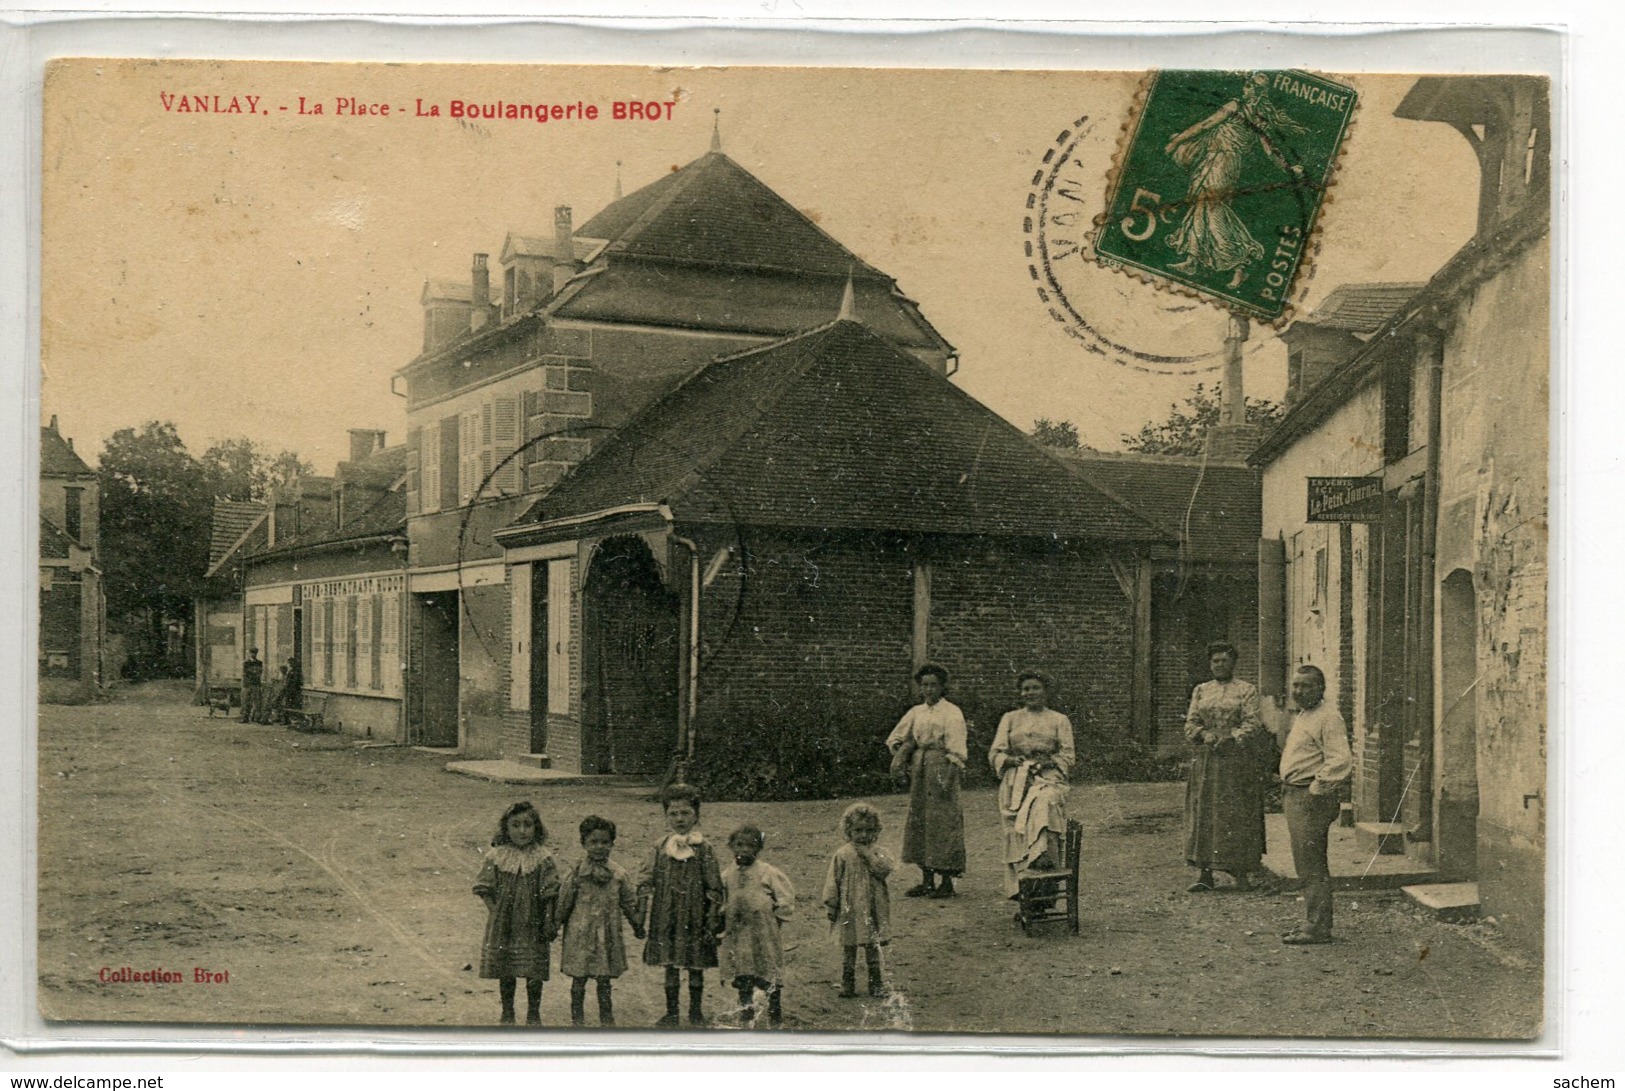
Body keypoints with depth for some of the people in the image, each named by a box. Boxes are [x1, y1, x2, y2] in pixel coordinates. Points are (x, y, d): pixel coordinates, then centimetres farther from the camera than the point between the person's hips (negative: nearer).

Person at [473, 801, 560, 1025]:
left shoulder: (543, 858, -7)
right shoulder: (496, 857, -5)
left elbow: (550, 894, -4)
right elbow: (484, 889, 0)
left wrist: (549, 922, -6)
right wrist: (494, 912, -8)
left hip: (532, 925, -1)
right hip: (503, 925, 1)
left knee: (534, 972, 5)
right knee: (505, 972, 10)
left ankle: (533, 1013, 22)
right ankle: (507, 1013, 27)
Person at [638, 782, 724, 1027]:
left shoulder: (703, 848, -4)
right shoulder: (662, 847, 3)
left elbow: (714, 886, -3)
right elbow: (647, 880, 6)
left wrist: (713, 919, -5)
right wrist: (641, 910, 0)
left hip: (694, 917, -2)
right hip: (666, 917, 2)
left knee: (696, 966, 6)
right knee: (669, 965, 8)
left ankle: (696, 1012, 19)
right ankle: (671, 1012, 20)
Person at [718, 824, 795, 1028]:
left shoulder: (768, 872, -5)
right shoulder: (727, 876, 6)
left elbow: (786, 897, -1)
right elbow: (721, 901, 18)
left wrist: (775, 917, -2)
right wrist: (723, 922, 7)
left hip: (764, 934, -3)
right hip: (738, 934, 3)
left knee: (771, 978, 1)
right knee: (742, 979, 8)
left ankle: (775, 1019, 11)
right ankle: (746, 1017, 18)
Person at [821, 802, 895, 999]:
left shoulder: (878, 852, 2)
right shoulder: (842, 855, -2)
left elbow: (885, 869, -16)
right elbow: (833, 881, 0)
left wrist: (868, 855, -18)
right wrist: (831, 905, -2)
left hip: (874, 909, 1)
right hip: (850, 908, -1)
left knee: (873, 946, 7)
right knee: (848, 947, 7)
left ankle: (876, 984, 17)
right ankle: (847, 984, 17)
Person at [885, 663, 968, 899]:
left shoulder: (952, 712, -4)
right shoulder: (916, 712, 13)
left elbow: (956, 750, -10)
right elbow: (894, 738, 20)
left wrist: (948, 778, -16)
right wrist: (901, 757, 5)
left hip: (941, 767, -7)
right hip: (920, 770, 7)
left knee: (943, 821, -6)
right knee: (919, 820, 7)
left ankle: (947, 882, 1)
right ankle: (927, 881, 15)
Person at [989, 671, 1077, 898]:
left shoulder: (1059, 720, 17)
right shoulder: (1010, 719, 20)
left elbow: (1068, 755, 9)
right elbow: (995, 753, 13)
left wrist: (1048, 762, -10)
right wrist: (1011, 760, -8)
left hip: (1047, 779, -1)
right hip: (1015, 783, 1)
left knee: (1044, 804, -35)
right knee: (1015, 830, -15)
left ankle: (1041, 861, -41)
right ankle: (1020, 890, -18)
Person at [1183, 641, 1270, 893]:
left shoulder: (1246, 690, 4)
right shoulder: (1201, 691, 14)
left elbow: (1252, 723, -5)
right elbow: (1191, 723, 8)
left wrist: (1231, 738, -19)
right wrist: (1206, 735, -11)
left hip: (1237, 761, -3)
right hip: (1206, 761, 3)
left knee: (1237, 815, -3)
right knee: (1203, 814, 0)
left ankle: (1241, 873, 4)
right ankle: (1205, 874, 4)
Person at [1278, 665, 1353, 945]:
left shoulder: (1327, 718, -13)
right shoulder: (1300, 717, 19)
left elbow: (1341, 761, -24)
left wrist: (1316, 789, -20)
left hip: (1311, 799, -10)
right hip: (1295, 796, 10)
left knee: (1311, 867, -8)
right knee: (1311, 866, 15)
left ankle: (1318, 929, -4)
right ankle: (1315, 922, 22)